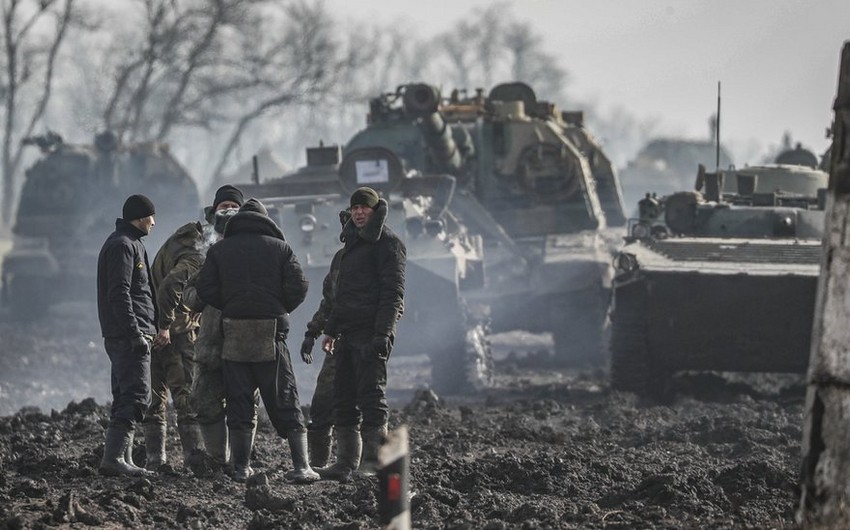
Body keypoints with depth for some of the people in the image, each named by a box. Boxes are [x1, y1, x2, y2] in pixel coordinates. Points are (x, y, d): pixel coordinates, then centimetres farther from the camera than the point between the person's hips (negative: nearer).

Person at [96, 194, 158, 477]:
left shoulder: (128, 243, 21)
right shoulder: (123, 246, -12)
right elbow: (119, 294, -20)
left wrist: (142, 331, 22)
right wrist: (136, 334, -23)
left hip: (122, 337, 11)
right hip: (129, 334, -11)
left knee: (125, 398, 11)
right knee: (136, 397, -15)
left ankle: (123, 459, 12)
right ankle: (113, 457, -21)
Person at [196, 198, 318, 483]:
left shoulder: (220, 249, 9)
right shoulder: (279, 247, 6)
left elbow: (205, 288, 0)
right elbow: (298, 286, -4)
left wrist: (230, 307, 12)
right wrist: (279, 311, 11)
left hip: (234, 333, 1)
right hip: (271, 334, -1)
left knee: (239, 403, 6)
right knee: (284, 402, 2)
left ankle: (241, 468, 4)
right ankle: (301, 467, -4)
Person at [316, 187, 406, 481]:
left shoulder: (387, 243, -4)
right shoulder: (351, 244, 22)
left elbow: (393, 292, -13)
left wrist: (382, 333, -22)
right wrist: (330, 329, 23)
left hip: (372, 332, -9)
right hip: (348, 332, 9)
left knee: (371, 395, -11)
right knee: (343, 398, 7)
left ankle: (373, 462, -12)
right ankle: (346, 462, 9)